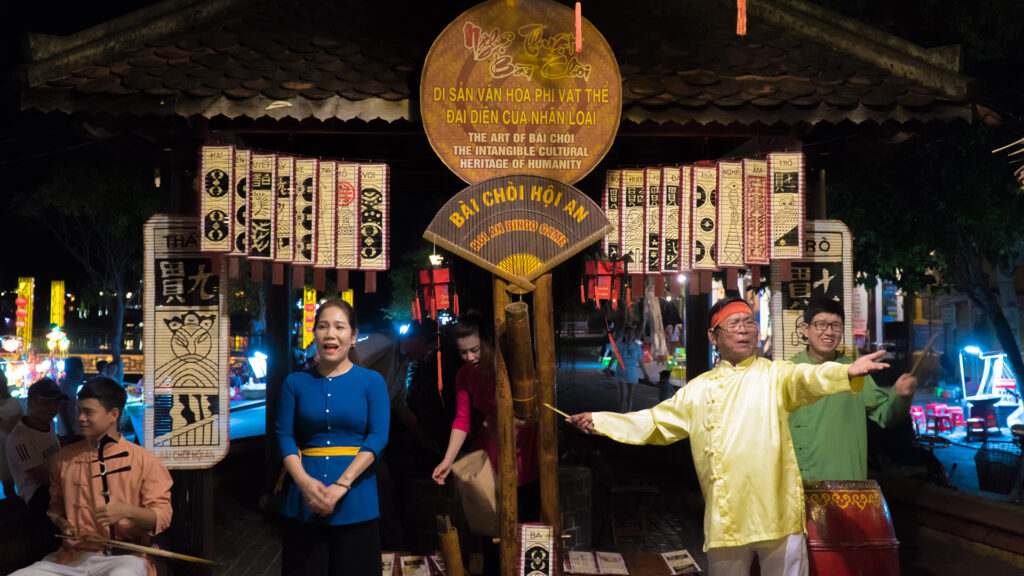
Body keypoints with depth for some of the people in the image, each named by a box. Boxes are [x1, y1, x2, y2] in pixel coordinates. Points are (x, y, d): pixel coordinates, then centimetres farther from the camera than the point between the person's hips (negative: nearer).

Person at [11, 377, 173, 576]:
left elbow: (163, 517, -2)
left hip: (124, 556, -4)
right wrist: (63, 525, 5)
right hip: (71, 558, 5)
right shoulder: (64, 459, 13)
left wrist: (127, 511, -19)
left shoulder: (144, 460, 0)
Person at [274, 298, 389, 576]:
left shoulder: (372, 381, 4)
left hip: (355, 504, -1)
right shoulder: (295, 382, 8)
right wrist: (305, 481, -15)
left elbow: (378, 437, -5)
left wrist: (341, 485, -16)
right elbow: (284, 435, 2)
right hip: (304, 505, 1)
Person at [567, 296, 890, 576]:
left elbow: (806, 379, -18)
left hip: (777, 515, -3)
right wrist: (599, 421, 15)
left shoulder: (774, 375, 2)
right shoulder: (698, 389, 13)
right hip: (724, 520, 3)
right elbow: (655, 422, 20)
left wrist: (848, 372, -40)